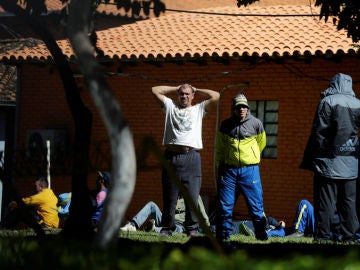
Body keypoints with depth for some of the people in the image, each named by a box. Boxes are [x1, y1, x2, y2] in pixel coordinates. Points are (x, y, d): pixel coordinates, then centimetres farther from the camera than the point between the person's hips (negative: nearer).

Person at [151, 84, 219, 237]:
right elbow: (155, 90, 19)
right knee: (169, 196, 2)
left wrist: (196, 90, 20)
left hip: (191, 156, -1)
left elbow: (215, 96, 10)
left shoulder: (199, 109, 19)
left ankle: (192, 228, 0)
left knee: (192, 196, -5)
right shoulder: (170, 106, 21)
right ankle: (167, 227, 8)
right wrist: (176, 89, 23)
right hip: (171, 156, 1)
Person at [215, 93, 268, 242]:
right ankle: (223, 235, 9)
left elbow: (261, 143, 18)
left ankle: (261, 234, 9)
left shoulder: (256, 124, 2)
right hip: (229, 169, 1)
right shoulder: (225, 125, 6)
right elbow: (219, 148, 15)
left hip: (250, 170, -1)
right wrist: (220, 167, 10)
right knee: (224, 205, 0)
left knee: (256, 203, -1)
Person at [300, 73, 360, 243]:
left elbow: (318, 133, -7)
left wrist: (309, 160, -4)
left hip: (329, 161, -3)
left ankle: (322, 237, -5)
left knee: (325, 202, -2)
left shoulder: (327, 102, -4)